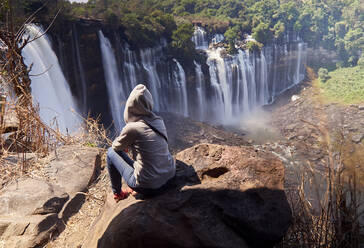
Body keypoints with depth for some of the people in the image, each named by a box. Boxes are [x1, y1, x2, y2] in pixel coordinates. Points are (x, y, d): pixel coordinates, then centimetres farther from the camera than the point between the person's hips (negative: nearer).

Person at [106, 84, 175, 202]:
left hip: (149, 187, -6)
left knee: (111, 152, 11)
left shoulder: (132, 128, -19)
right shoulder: (159, 121, -2)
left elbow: (116, 146, 3)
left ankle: (117, 194, 28)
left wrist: (124, 145, 24)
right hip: (170, 176, 6)